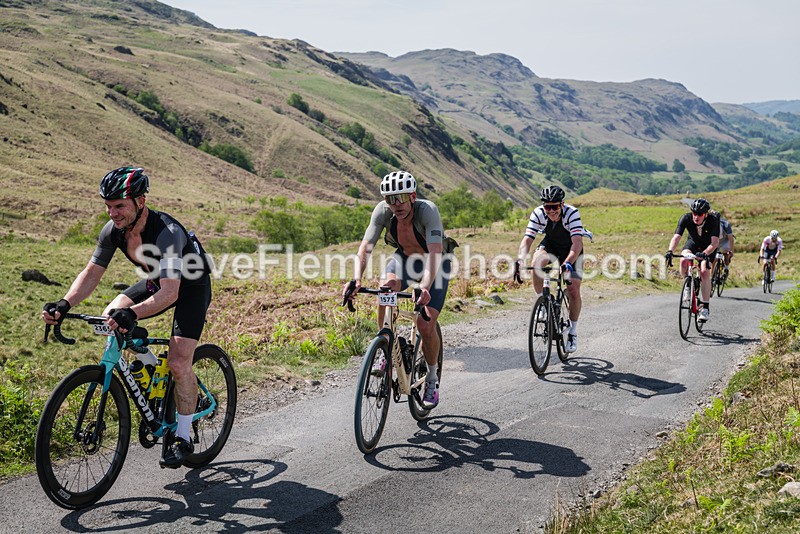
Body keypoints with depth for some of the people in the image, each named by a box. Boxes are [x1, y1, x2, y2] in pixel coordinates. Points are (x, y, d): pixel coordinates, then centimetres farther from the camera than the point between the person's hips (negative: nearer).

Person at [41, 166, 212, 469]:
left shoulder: (166, 233, -37)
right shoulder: (113, 230, -17)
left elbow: (170, 292, -43)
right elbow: (92, 273, -11)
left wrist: (132, 313, -59)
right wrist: (65, 304, -28)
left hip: (191, 287, -7)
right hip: (156, 282, 7)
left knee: (178, 363, -17)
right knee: (109, 319, -13)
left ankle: (183, 438, 0)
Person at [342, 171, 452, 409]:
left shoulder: (428, 210, -36)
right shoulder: (383, 211, -25)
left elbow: (435, 252, -46)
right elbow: (365, 247, -31)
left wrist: (425, 287, -61)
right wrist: (357, 279, -49)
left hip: (435, 264, -3)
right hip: (405, 257, 3)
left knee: (426, 326, -16)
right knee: (387, 286, -32)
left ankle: (432, 379, 11)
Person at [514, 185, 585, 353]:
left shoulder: (572, 213, -33)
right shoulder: (538, 214, -26)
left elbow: (577, 242, -43)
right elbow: (527, 240, -32)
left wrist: (567, 264, -60)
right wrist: (520, 260, -50)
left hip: (571, 249, -2)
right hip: (550, 245, 2)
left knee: (574, 291, -12)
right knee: (536, 263, -32)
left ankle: (573, 331, 8)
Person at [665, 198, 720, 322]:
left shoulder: (713, 220, -32)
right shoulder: (686, 218, -28)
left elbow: (715, 242, -40)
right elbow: (676, 237, -35)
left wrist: (704, 254, -58)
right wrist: (670, 251, -53)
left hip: (708, 247, -2)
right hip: (693, 242, 2)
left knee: (704, 272, -21)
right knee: (684, 261, -30)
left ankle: (705, 307, -13)